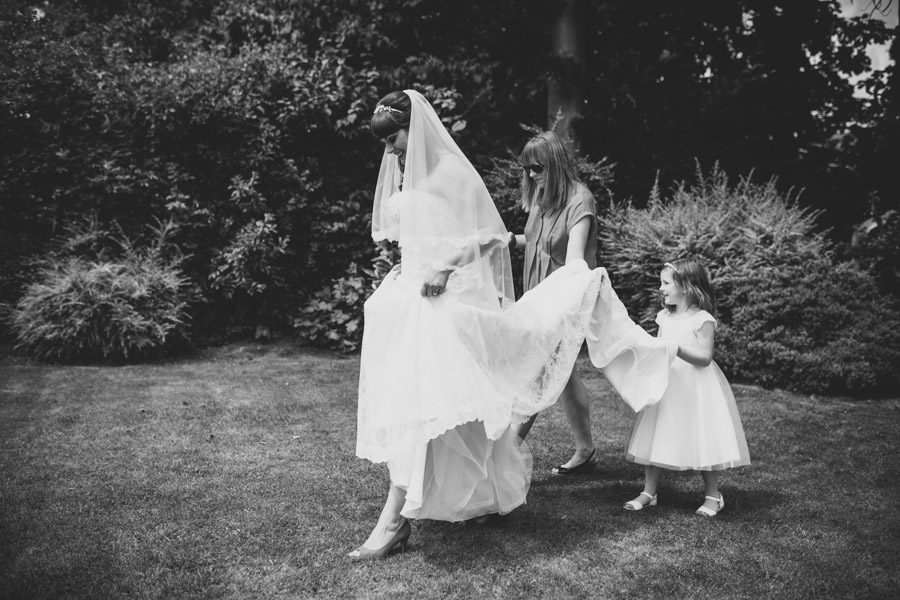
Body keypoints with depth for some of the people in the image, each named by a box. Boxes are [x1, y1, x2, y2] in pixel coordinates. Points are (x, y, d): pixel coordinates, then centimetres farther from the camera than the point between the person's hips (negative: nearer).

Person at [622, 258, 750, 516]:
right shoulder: (664, 317, 8)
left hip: (695, 388, -6)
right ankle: (648, 493, 15)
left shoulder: (703, 320, -11)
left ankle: (713, 496, 18)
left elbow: (704, 357, -16)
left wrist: (678, 349, -29)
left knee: (702, 440, 1)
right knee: (654, 438, 5)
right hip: (665, 384, 6)